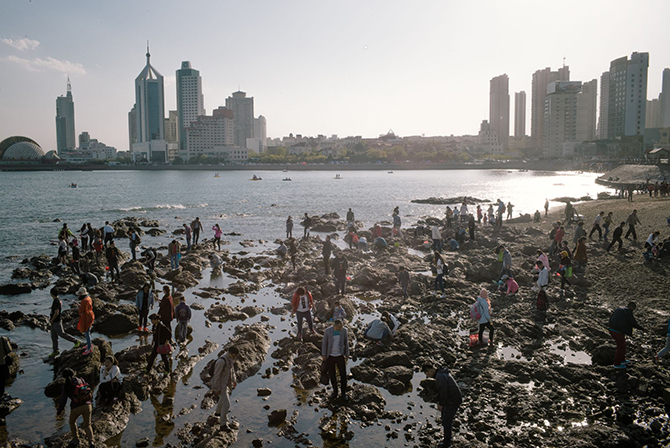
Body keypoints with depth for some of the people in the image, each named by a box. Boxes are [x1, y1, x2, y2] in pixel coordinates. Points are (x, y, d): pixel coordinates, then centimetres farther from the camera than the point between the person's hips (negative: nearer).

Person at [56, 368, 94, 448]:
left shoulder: (66, 385, 3)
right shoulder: (81, 380, 14)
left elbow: (63, 400, 1)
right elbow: (89, 390, 20)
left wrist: (59, 412, 11)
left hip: (76, 407, -3)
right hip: (87, 405, 3)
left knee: (72, 422, 29)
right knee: (87, 425, 13)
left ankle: (75, 439, 34)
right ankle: (91, 441, -7)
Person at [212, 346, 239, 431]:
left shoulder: (230, 358, -4)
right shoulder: (222, 361, -32)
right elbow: (216, 375, -26)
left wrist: (234, 380, 18)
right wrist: (216, 389, -20)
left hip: (226, 382, 9)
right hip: (220, 384, -9)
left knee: (224, 397, 31)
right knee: (226, 403, -11)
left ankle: (218, 412, 57)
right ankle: (223, 425, -3)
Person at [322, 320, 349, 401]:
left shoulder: (344, 330, -12)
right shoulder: (327, 331, -16)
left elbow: (346, 342, 1)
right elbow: (324, 342, -5)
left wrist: (347, 354, 5)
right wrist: (323, 355, -3)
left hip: (340, 356, 1)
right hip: (330, 356, 0)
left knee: (343, 375, 2)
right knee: (332, 375, 11)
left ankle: (343, 393, 21)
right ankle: (335, 392, 31)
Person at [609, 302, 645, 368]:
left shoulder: (619, 309, 16)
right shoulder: (628, 311, -11)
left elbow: (611, 318, 20)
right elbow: (633, 322, -12)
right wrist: (641, 328, 2)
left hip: (612, 330, 9)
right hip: (618, 332, -9)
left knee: (622, 345, 25)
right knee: (621, 347, 5)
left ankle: (622, 360, 36)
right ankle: (617, 364, 14)